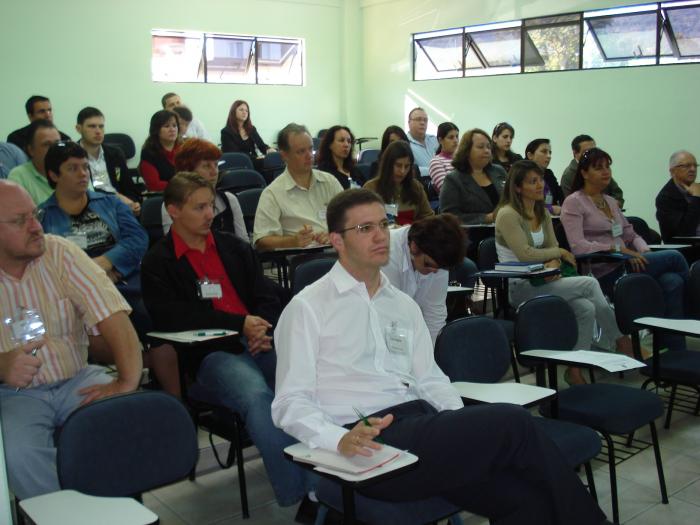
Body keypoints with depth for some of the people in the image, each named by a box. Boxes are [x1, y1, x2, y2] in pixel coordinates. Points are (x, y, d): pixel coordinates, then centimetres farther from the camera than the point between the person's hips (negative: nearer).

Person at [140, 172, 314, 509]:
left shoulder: (235, 248, 24)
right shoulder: (157, 263, 10)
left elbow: (266, 299, 20)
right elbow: (172, 317, -5)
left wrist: (264, 329, -4)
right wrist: (240, 323, -9)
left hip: (259, 342, 4)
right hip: (206, 355, -4)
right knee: (256, 394, -36)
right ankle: (298, 491, -31)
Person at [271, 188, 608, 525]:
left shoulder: (404, 305, 20)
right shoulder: (308, 307, 1)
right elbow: (290, 402, -4)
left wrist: (467, 426, -2)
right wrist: (340, 439, -23)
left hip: (423, 426, 6)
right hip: (372, 447, -6)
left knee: (529, 498, -21)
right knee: (512, 423, -21)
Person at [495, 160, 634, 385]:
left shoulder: (542, 213, 14)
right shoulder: (508, 214, -12)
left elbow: (553, 249, 12)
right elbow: (525, 254, -18)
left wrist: (554, 263, -12)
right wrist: (559, 252, -5)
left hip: (541, 282, 7)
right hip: (519, 289, -7)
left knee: (586, 308, -21)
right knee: (589, 284, -19)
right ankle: (620, 341, -4)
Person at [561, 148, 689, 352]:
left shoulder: (611, 201, 21)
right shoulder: (573, 203, -3)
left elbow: (631, 235, 22)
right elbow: (578, 246, -15)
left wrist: (645, 251, -1)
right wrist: (619, 249, -21)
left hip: (623, 265, 7)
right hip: (603, 272, -7)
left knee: (672, 281, -21)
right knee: (673, 257, -16)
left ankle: (676, 349, -17)